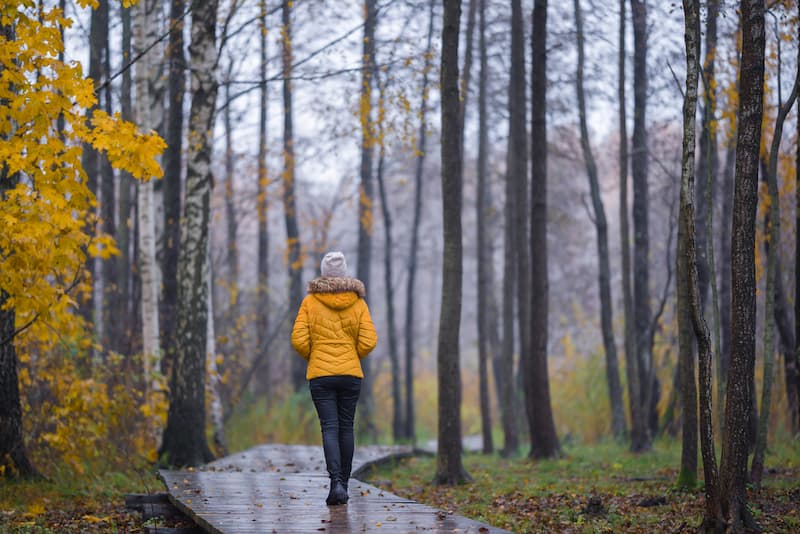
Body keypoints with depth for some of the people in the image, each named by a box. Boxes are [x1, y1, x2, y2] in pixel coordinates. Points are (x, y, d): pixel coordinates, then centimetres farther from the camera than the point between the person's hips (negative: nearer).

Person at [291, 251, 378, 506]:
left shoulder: (310, 301, -3)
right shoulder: (357, 302, 1)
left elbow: (299, 340, -7)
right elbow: (369, 341, -5)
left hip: (320, 374, -2)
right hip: (351, 374, 2)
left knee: (329, 428, -3)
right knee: (346, 427, 12)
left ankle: (336, 483, -21)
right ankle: (343, 484, 17)